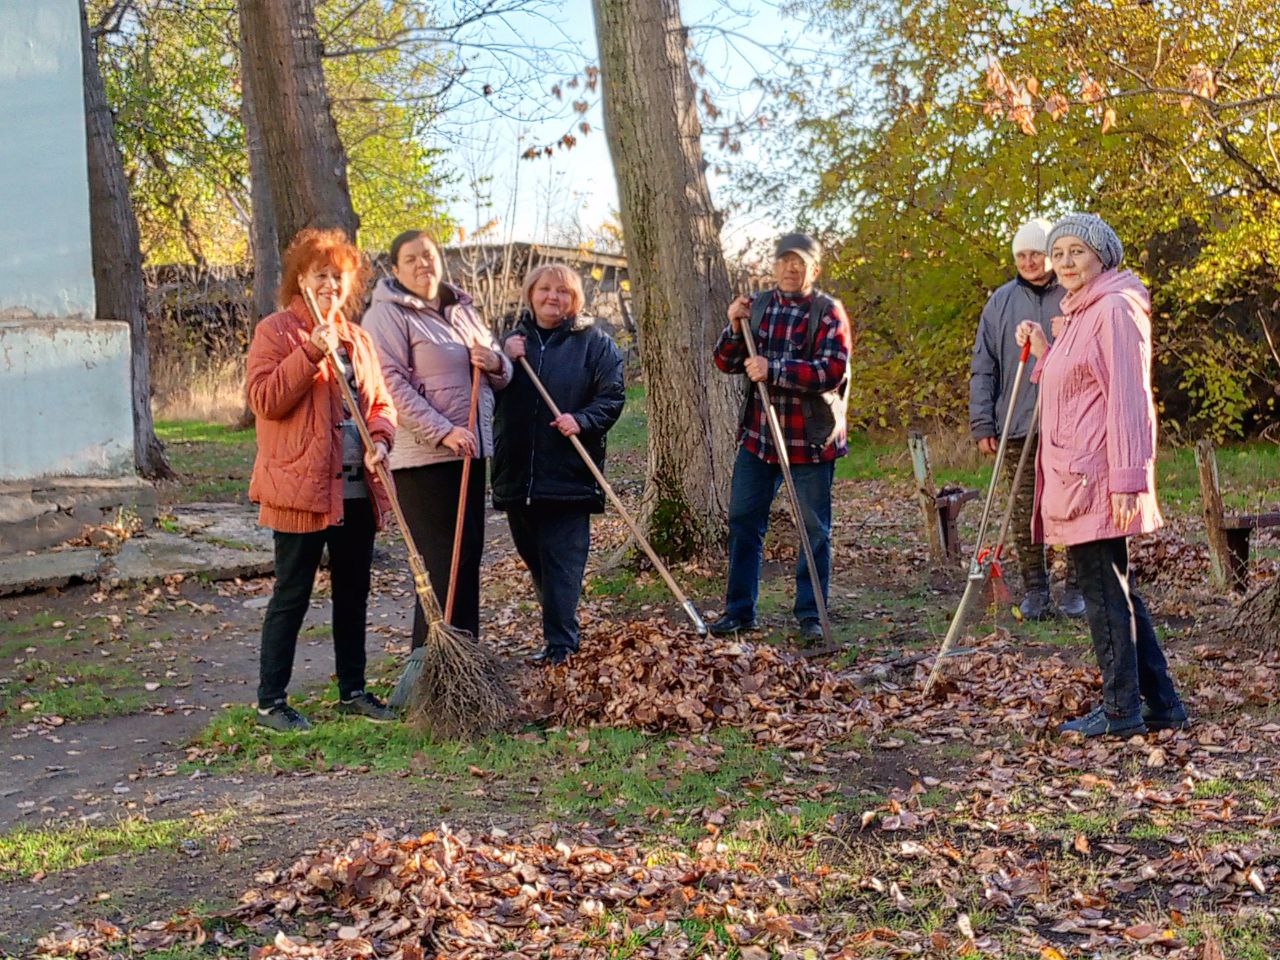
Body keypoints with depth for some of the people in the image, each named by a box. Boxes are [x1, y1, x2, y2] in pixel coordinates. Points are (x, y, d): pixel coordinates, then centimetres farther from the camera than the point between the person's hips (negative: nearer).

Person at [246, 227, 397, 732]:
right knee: (291, 595, -2)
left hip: (357, 488, 7)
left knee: (353, 593, 14)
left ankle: (353, 690, 26)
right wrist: (311, 353, -22)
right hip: (301, 487, -6)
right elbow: (264, 399, -14)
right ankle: (271, 700, 7)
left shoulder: (358, 339, 15)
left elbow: (380, 402, 19)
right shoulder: (276, 331, -4)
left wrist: (379, 438, -2)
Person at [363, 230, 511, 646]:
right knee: (443, 563, -9)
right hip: (422, 457, -8)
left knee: (469, 556, 13)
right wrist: (442, 432, -25)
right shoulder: (387, 314, -7)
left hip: (469, 452, 8)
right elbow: (392, 384, -18)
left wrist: (495, 364, -3)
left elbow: (501, 377, 22)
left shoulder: (462, 309, 17)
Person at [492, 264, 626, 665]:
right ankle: (559, 631, 27)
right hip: (516, 472, 5)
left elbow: (612, 395, -3)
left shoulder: (594, 342, 2)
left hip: (568, 472, -5)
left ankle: (560, 644, -4)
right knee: (533, 556, 12)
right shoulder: (514, 339, 15)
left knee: (562, 559, -7)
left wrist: (582, 420, -20)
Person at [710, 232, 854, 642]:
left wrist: (773, 370, -24)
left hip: (811, 439, -4)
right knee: (743, 520, 7)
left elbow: (832, 371, -19)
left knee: (814, 529, 4)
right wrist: (735, 328, -10)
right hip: (758, 435, 4)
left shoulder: (828, 312, -7)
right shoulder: (756, 306, 8)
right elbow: (726, 363, 9)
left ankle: (810, 614, 15)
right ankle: (739, 610, 17)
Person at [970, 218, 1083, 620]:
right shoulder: (1000, 302, 9)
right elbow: (982, 369, 9)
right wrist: (983, 424, 3)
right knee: (1025, 513, 4)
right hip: (1017, 427, 2)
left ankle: (1077, 588, 12)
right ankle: (1034, 590, 13)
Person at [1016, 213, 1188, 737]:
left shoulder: (1115, 308, -11)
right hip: (1074, 475, 10)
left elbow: (1127, 397, -18)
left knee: (1104, 591, -4)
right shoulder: (1080, 313, 19)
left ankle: (1121, 710, 5)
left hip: (1097, 477, -10)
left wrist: (1126, 478, -23)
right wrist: (1042, 351, 13)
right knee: (1114, 589, 14)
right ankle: (1160, 702, 21)